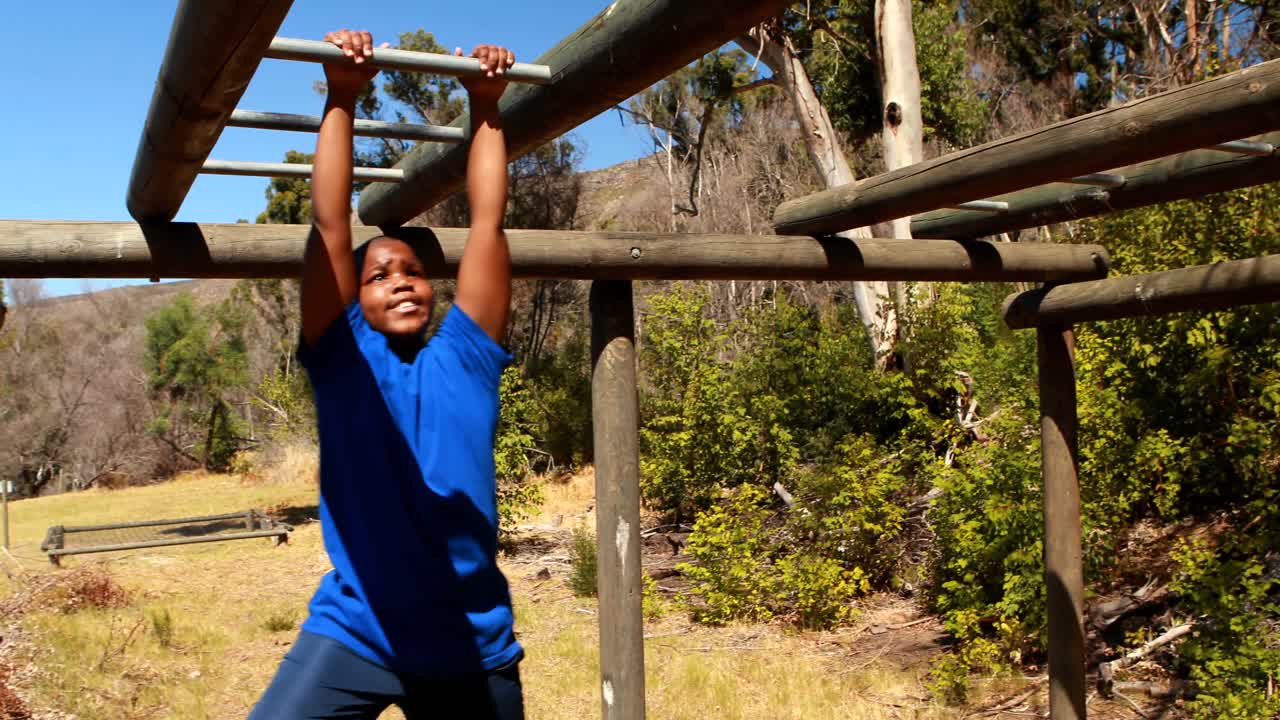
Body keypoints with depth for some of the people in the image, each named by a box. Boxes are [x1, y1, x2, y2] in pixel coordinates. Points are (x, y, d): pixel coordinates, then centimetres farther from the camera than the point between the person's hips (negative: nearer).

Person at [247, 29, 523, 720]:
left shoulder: (464, 360, 5)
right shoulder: (343, 362, 2)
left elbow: (487, 223, 6)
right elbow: (330, 226, -3)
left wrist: (485, 106, 9)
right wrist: (342, 100, -3)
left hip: (474, 644, 2)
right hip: (355, 635, -2)